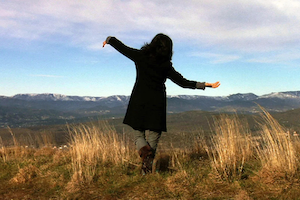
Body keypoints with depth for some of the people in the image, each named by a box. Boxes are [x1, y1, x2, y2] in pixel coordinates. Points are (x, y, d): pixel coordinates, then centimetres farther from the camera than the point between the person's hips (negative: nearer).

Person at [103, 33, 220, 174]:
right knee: (154, 136, 8)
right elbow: (183, 82, -2)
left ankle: (145, 152, -20)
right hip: (157, 103, 0)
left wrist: (108, 40, 30)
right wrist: (206, 85, 5)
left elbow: (121, 47, 10)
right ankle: (147, 170, 4)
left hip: (139, 101, 1)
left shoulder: (141, 56, 0)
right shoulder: (166, 66, -2)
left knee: (138, 134, 12)